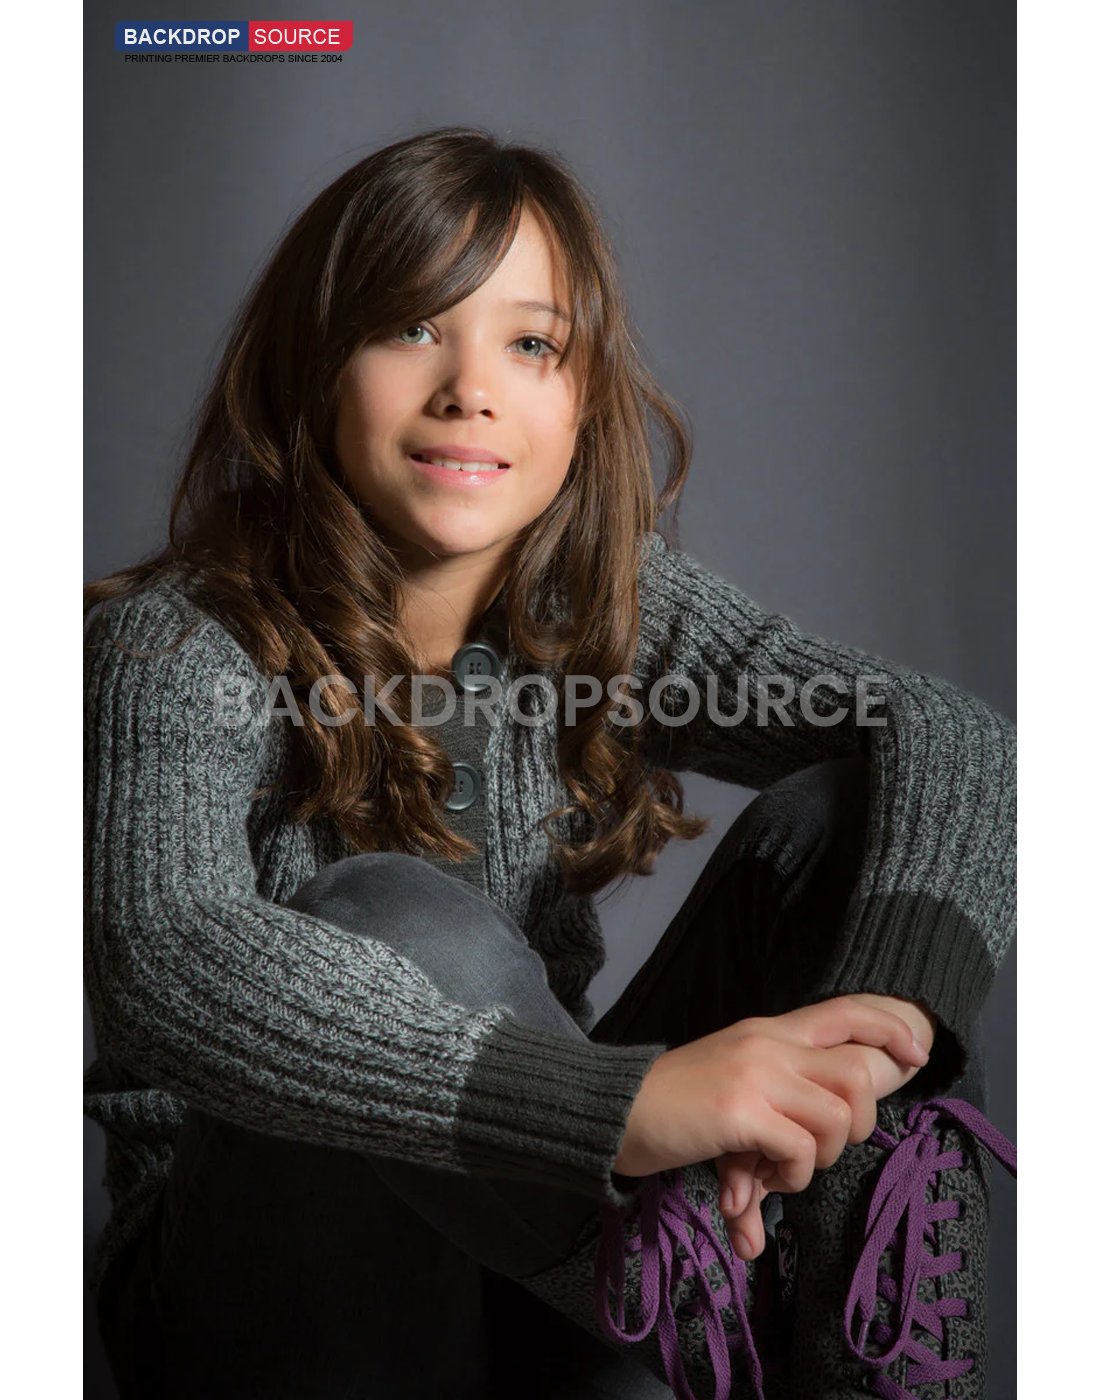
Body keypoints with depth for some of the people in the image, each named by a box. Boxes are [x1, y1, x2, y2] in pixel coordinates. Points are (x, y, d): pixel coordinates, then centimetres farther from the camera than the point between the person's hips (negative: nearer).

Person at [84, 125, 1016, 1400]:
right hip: (263, 1286, -4)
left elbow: (949, 734, -12)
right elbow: (170, 963, -36)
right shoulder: (179, 648, -15)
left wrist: (881, 1010, -34)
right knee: (396, 925, -35)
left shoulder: (606, 612, -2)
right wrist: (624, 1097, -48)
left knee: (836, 813, -13)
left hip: (532, 1246, 4)